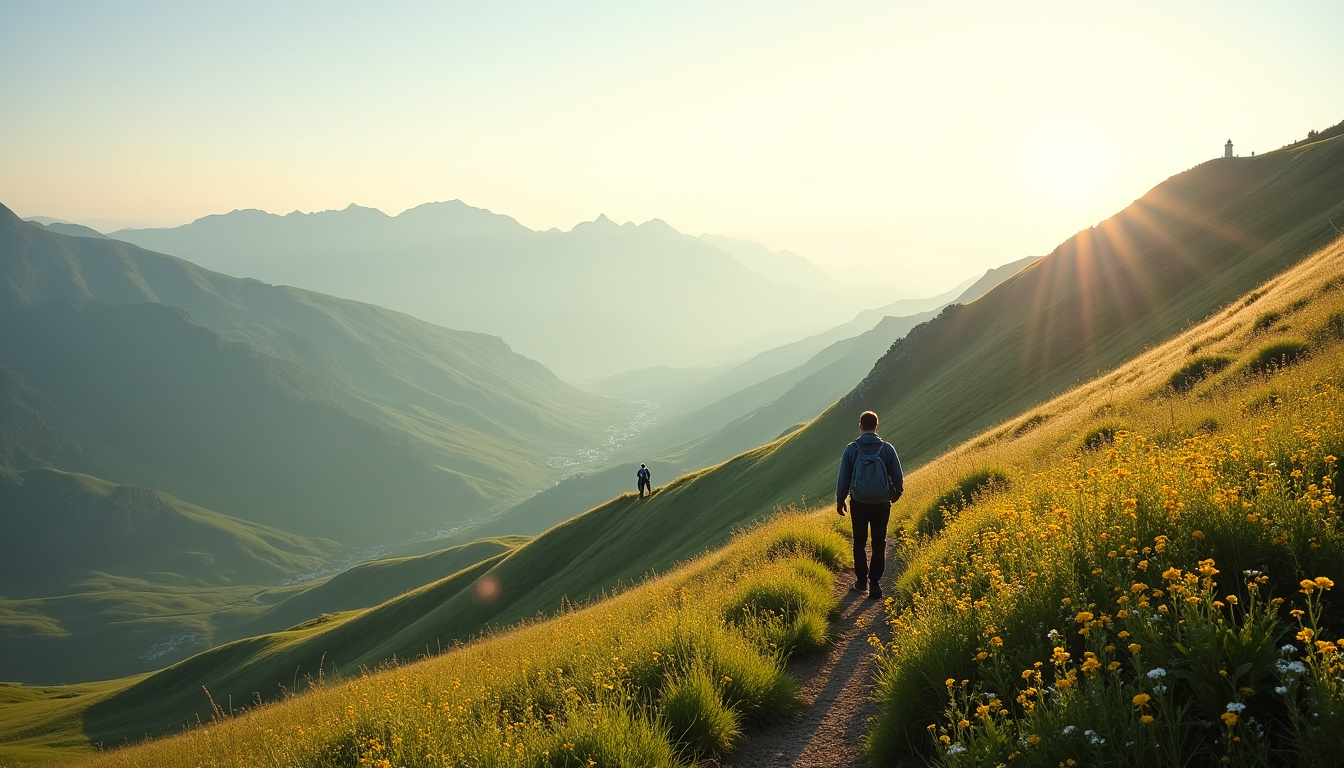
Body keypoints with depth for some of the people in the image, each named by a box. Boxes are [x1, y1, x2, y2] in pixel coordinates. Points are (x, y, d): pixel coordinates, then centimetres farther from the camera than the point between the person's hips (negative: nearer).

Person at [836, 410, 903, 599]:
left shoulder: (851, 449, -8)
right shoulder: (887, 448, -6)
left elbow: (843, 478, -3)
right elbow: (898, 476, 1)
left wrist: (840, 500, 10)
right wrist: (897, 493, 21)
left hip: (859, 503, 0)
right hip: (882, 503, 1)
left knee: (859, 542, 15)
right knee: (879, 544, 10)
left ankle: (862, 581, 16)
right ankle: (874, 584, 6)